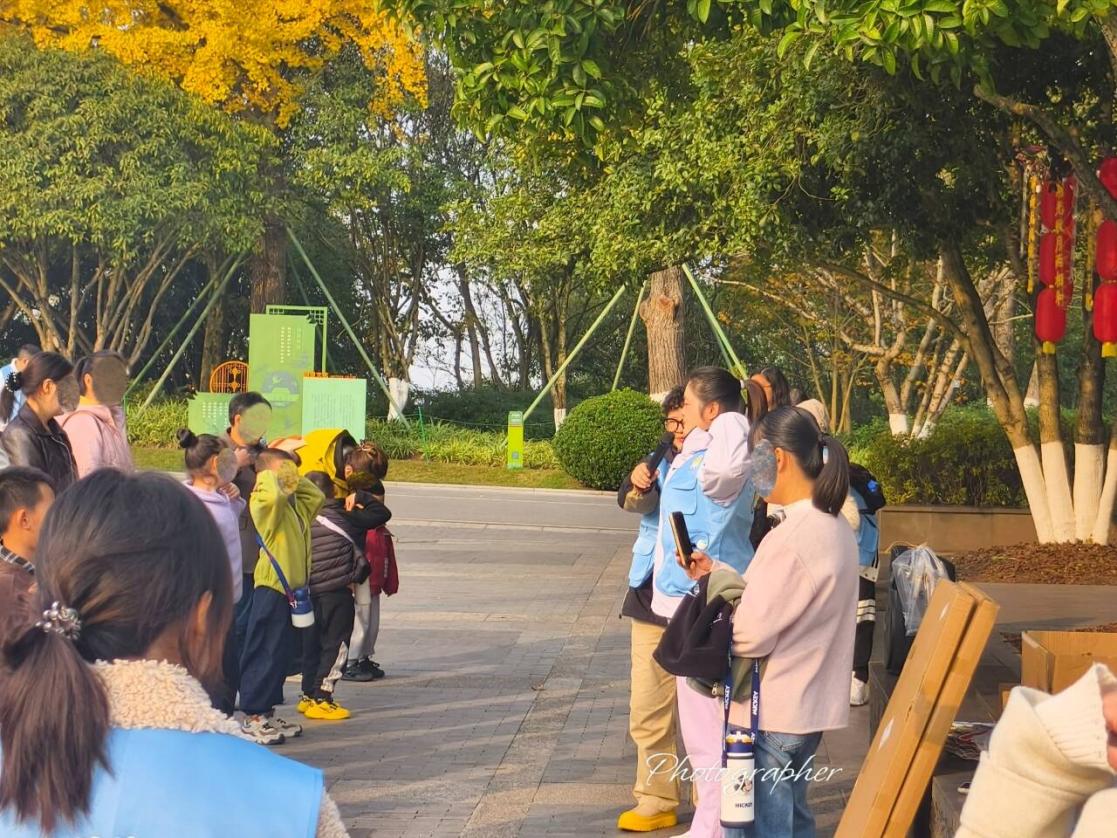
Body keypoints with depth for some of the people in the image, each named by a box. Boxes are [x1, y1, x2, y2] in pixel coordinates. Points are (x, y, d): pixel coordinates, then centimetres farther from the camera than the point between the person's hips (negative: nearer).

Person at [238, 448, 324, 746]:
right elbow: (273, 496, -37)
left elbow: (317, 496, 29)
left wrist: (295, 479, 15)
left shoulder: (295, 505, 14)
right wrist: (270, 474, -16)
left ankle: (267, 713, 24)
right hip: (271, 589, -9)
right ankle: (252, 718, 3)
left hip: (291, 589, 9)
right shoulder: (263, 503, -14)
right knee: (264, 653, -3)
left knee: (281, 654, 15)